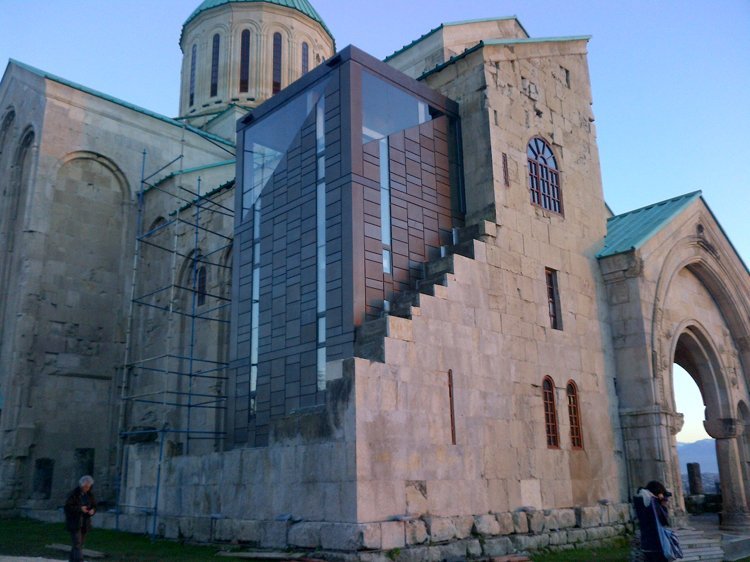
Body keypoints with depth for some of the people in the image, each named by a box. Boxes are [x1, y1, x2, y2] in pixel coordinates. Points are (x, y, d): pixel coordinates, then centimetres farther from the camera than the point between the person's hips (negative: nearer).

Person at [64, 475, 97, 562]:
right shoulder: (73, 494, -10)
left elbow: (94, 505, 12)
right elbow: (67, 507, -14)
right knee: (77, 545, -12)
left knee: (80, 544, 12)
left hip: (85, 523, 6)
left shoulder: (90, 495, 6)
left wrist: (93, 510, -11)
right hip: (74, 523, -6)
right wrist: (80, 509, -25)